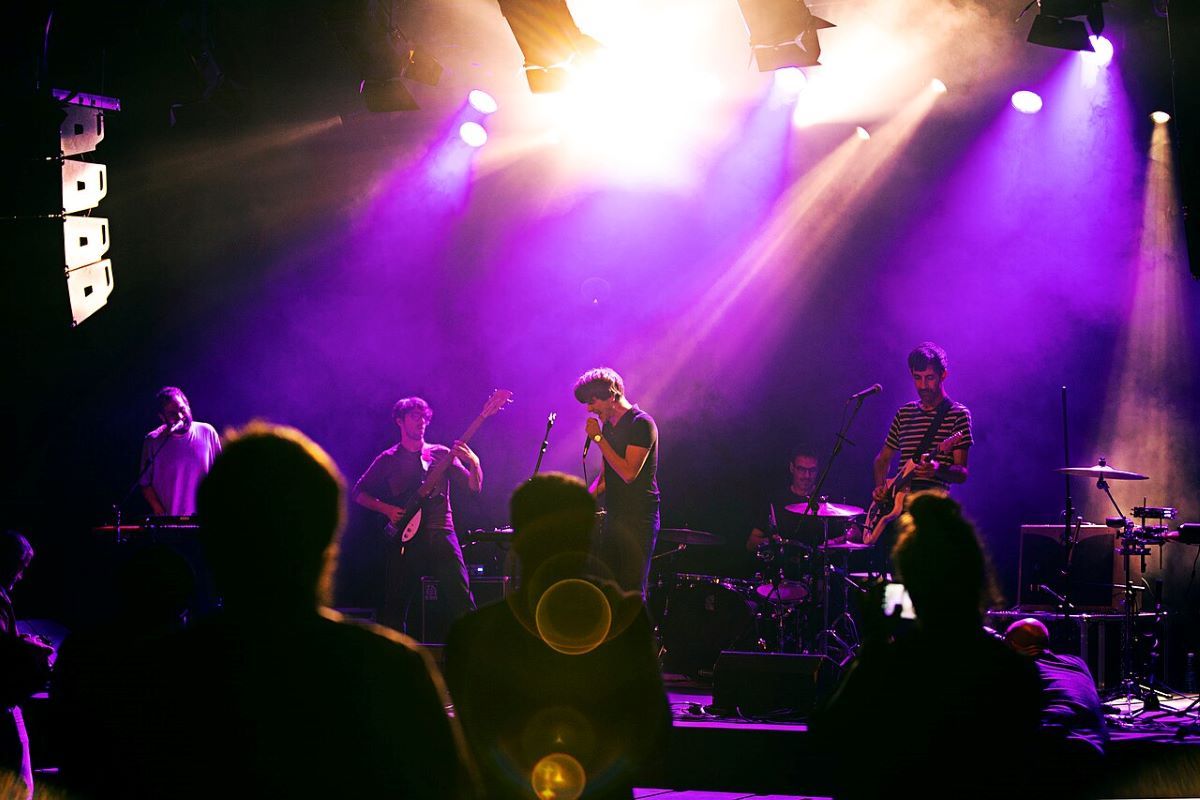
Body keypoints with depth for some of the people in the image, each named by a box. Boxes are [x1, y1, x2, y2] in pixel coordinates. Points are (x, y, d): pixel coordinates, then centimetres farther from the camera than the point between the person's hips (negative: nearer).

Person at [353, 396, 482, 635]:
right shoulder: (387, 460, 9)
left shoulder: (441, 454, 12)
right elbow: (358, 493, 12)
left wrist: (474, 463, -15)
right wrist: (387, 509, -3)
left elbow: (474, 487, 5)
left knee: (462, 603, -9)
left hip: (441, 534, 0)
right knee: (394, 609, 0)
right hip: (405, 538, 0)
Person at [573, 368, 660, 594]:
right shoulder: (608, 426, 14)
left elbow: (628, 473, -20)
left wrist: (598, 439, -16)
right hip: (613, 516, 8)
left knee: (632, 590, -10)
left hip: (638, 519, -8)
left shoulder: (641, 424, -11)